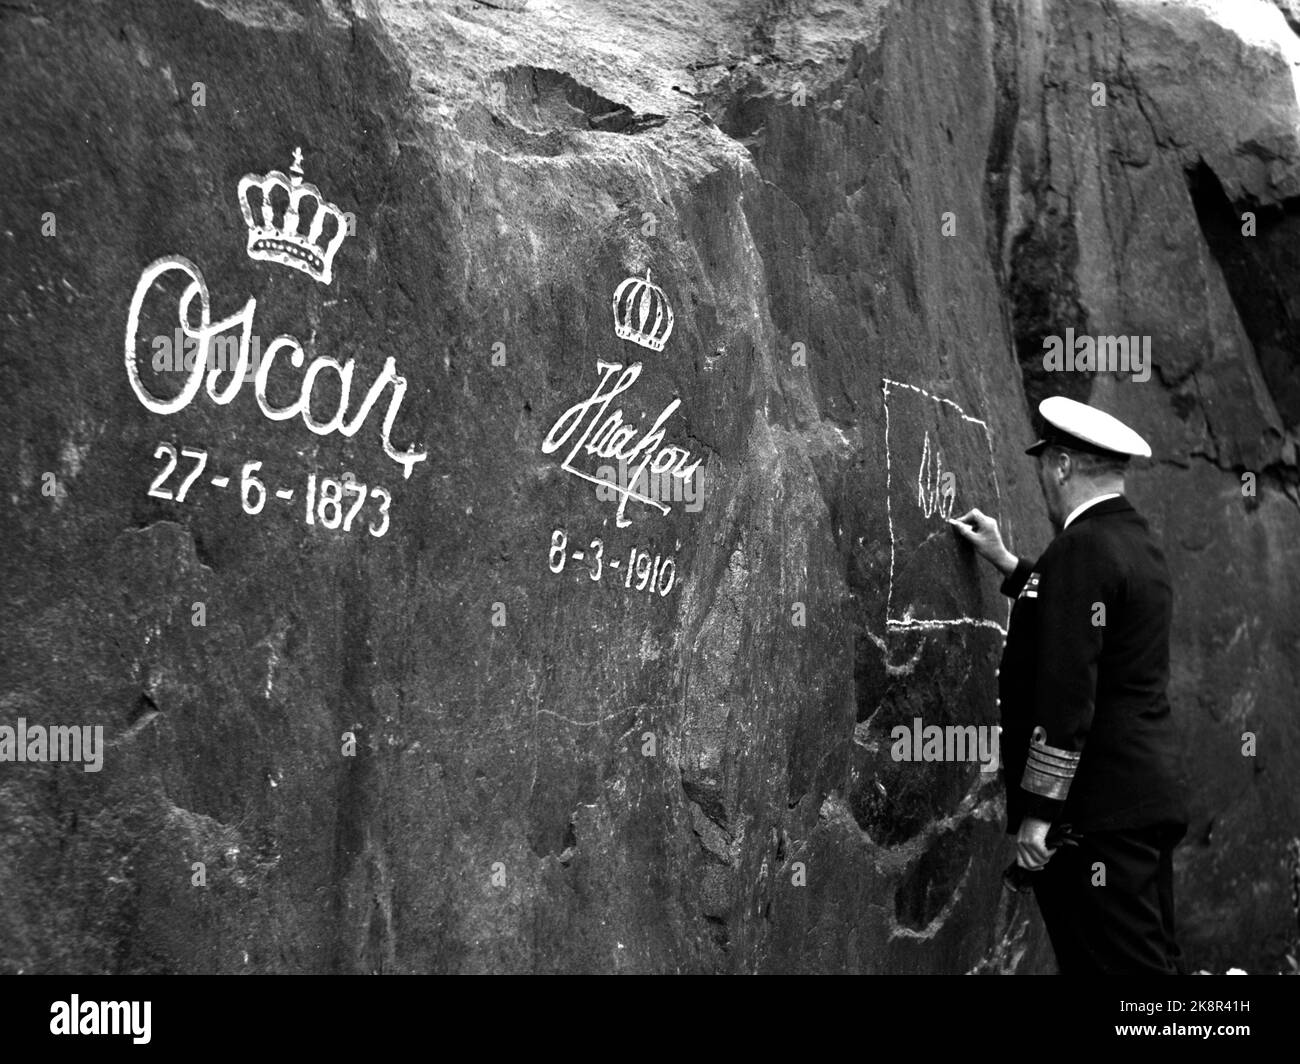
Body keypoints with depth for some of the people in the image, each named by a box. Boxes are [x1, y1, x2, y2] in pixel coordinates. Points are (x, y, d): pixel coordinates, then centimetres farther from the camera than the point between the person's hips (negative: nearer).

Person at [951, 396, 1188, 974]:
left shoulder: (1082, 547, -16)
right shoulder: (1138, 542, 15)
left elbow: (1068, 691, -21)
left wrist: (1039, 811, -19)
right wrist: (1006, 561, 34)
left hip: (1097, 814, -10)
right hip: (1148, 797, 10)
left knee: (1123, 963, -7)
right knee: (1152, 958, 13)